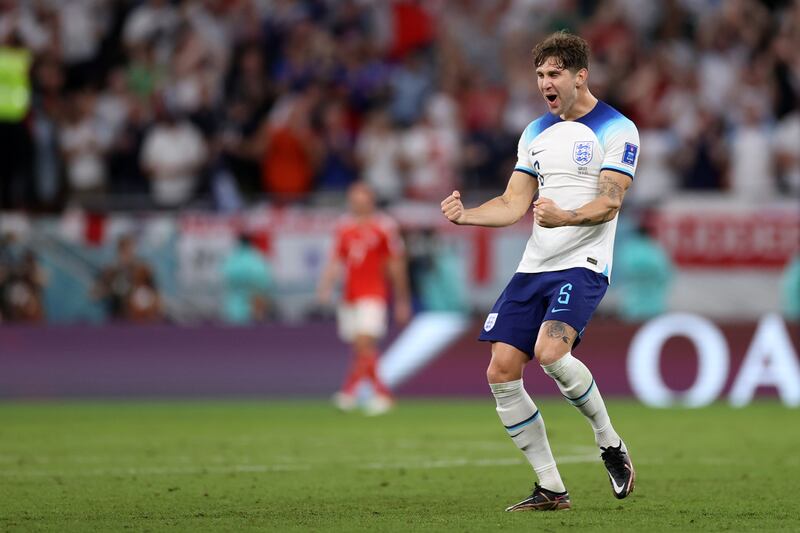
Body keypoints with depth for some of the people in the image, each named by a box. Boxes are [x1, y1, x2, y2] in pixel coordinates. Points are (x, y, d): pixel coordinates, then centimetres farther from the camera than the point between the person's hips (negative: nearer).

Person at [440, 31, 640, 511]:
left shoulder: (617, 130, -4)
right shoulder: (537, 132, 16)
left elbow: (609, 203, -14)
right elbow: (513, 205, 14)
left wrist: (565, 217, -33)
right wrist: (466, 214, -4)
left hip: (583, 265, -7)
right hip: (533, 268, 7)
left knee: (550, 352, -30)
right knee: (502, 373, -4)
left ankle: (611, 444, -5)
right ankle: (551, 489, 5)